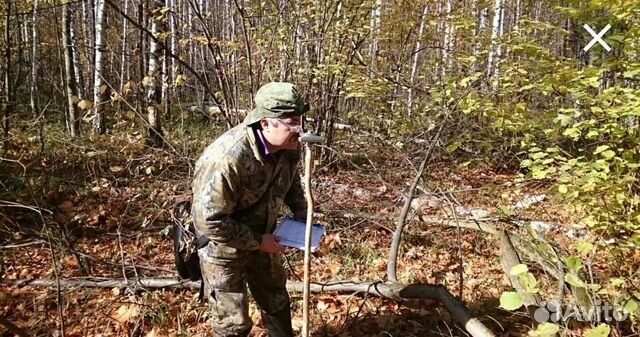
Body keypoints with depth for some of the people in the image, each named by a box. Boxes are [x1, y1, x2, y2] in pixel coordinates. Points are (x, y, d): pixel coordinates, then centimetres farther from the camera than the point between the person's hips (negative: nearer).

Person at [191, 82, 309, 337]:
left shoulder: (288, 146, -13)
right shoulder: (227, 158, -37)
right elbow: (209, 221, -33)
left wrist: (300, 211, -3)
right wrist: (258, 242, -25)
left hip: (260, 237, 7)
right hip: (222, 245, -7)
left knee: (276, 300, 24)